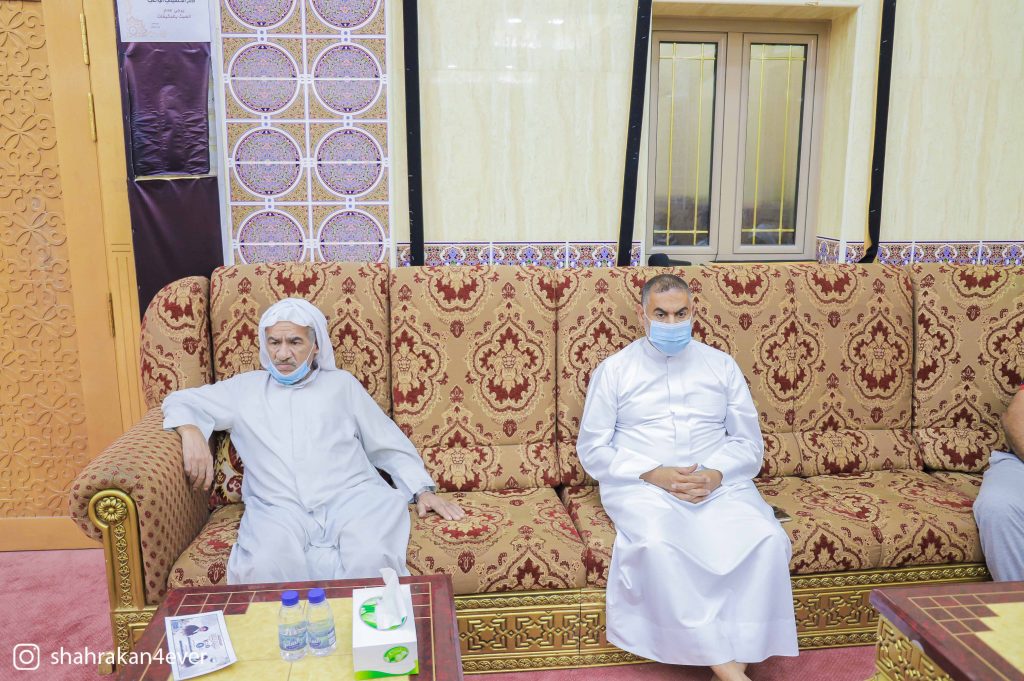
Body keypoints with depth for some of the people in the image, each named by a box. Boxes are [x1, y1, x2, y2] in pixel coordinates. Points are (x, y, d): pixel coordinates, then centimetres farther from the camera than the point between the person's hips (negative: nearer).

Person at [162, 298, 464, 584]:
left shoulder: (341, 383, 22)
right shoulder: (245, 388, 23)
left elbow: (389, 444, 21)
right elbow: (180, 401, 26)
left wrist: (423, 490, 9)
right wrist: (191, 432, 2)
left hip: (350, 498, 0)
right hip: (277, 509, 1)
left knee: (371, 557, -34)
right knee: (266, 565, -35)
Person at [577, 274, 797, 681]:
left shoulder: (721, 366, 14)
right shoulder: (614, 370, 8)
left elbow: (749, 443, 12)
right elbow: (592, 448, 3)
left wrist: (717, 474, -10)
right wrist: (653, 474, -12)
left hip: (719, 483, 2)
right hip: (641, 485, -2)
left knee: (766, 539, -28)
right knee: (658, 544, -35)